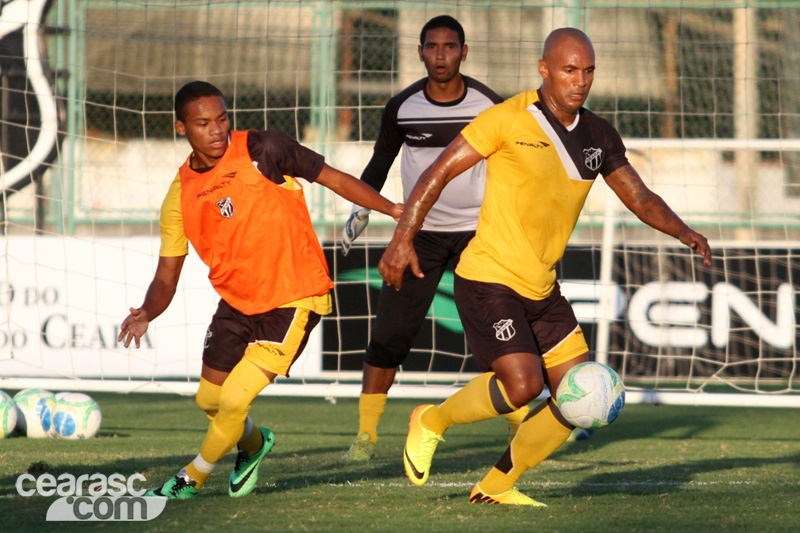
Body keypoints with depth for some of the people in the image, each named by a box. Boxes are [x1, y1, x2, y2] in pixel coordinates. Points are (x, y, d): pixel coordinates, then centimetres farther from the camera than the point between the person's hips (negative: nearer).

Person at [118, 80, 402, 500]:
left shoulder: (262, 151, -12)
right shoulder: (180, 195, 0)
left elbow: (332, 178, -6)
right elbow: (167, 275, 3)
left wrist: (391, 209, -15)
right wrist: (147, 313, -18)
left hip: (293, 300, -6)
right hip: (237, 303, 6)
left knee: (235, 399, -12)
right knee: (210, 398, 15)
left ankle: (193, 478, 13)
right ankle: (253, 443, 49)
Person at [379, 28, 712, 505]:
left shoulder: (598, 135, 7)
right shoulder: (509, 119, -12)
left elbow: (640, 197, 15)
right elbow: (441, 171, -9)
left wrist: (683, 232, -4)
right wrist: (404, 237, -16)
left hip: (542, 288, 7)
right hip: (489, 279, -7)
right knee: (522, 385, -21)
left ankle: (498, 485, 15)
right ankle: (432, 422, 7)